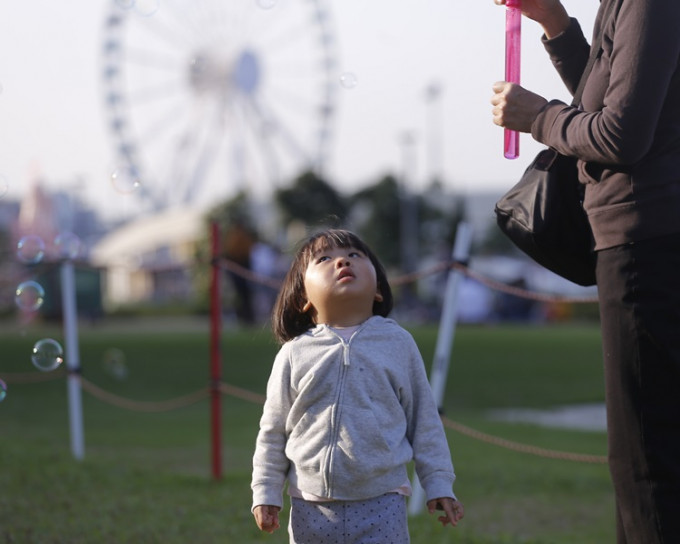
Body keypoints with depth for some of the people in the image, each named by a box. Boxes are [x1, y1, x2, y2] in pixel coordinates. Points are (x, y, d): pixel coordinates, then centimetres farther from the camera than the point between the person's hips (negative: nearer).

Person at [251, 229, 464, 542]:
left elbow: (425, 422, 7)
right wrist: (265, 493, 5)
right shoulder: (294, 355, 2)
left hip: (381, 505, -1)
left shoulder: (398, 344, 2)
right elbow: (272, 433, 9)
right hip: (312, 509, 1)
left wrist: (438, 485, 4)